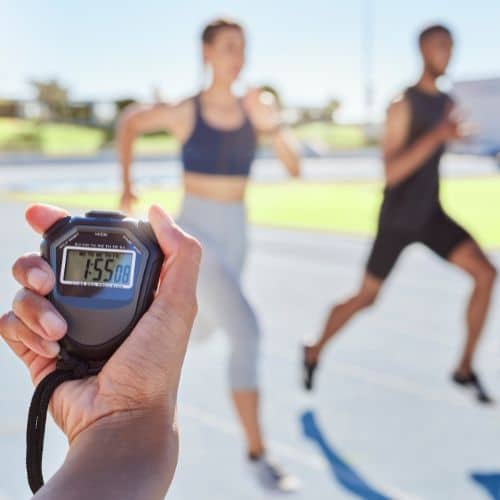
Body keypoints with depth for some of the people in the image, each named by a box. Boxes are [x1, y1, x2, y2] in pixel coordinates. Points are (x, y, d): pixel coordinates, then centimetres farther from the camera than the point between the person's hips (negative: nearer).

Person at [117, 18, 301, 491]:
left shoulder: (253, 109, 0)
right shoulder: (183, 112, -10)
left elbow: (294, 168, -8)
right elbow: (129, 121, 10)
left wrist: (272, 124, -25)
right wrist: (126, 184, 14)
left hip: (234, 236, 6)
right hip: (195, 235, -6)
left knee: (202, 325, 27)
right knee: (247, 332, -22)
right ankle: (257, 452, -12)